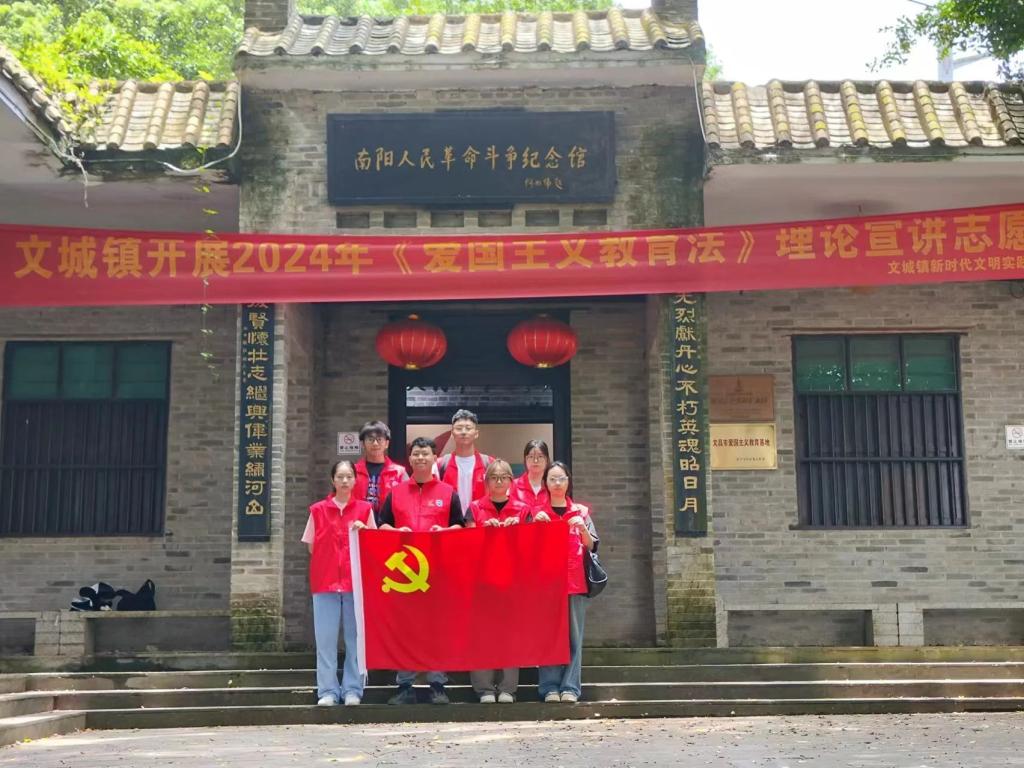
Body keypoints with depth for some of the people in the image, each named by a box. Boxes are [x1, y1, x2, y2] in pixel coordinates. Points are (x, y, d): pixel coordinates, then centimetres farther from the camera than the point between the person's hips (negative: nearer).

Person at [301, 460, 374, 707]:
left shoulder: (364, 509, 7)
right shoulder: (318, 510, 6)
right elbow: (311, 547, 11)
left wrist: (363, 531, -7)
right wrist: (330, 555, -2)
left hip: (356, 581, 0)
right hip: (325, 581, 0)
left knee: (355, 637, 2)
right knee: (325, 638, 0)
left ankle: (353, 689, 9)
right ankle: (327, 691, 6)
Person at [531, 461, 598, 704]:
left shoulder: (581, 511, 11)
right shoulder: (537, 513, 10)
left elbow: (592, 547, 6)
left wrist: (583, 529, -12)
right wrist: (536, 523, -8)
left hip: (575, 581, 0)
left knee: (574, 635, -3)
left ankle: (570, 687, -2)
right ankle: (550, 687, -3)